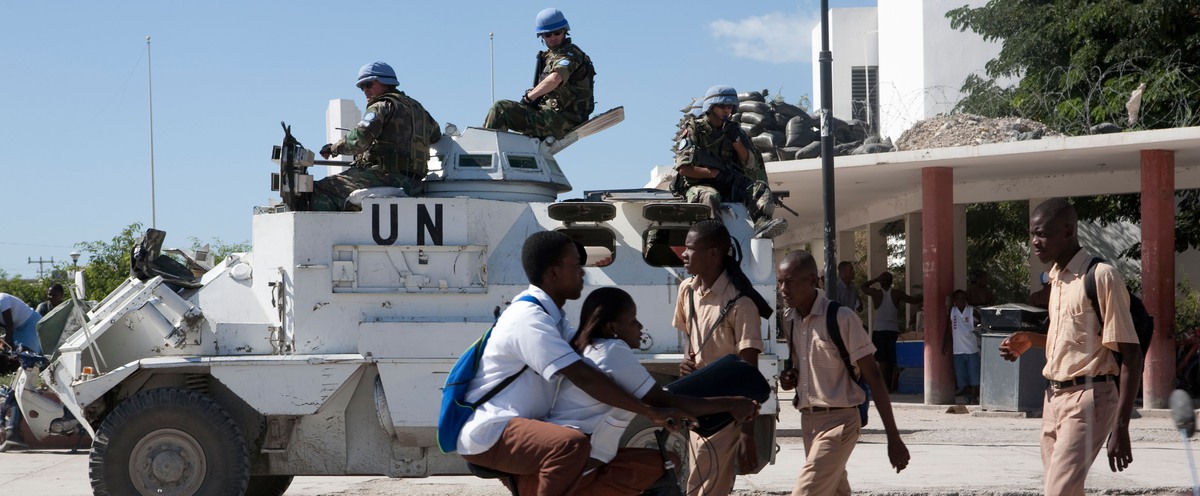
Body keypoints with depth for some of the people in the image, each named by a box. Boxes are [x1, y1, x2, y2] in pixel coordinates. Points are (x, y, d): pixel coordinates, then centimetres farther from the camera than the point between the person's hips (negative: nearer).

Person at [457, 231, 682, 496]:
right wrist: (651, 412, -27)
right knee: (572, 444, -35)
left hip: (516, 427, 11)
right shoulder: (530, 319, -21)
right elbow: (584, 377, -27)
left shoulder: (549, 314, 12)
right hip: (487, 434, -11)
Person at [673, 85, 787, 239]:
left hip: (728, 186, 5)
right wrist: (715, 173, -19)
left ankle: (762, 225, -43)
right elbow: (683, 168, -11)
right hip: (697, 185, -5)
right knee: (710, 196, -37)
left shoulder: (733, 130, 15)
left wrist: (736, 140, -5)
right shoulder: (694, 129, -1)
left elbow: (751, 164, 9)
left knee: (760, 188, -17)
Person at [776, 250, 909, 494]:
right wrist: (789, 378, -1)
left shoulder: (842, 318, -16)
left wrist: (893, 437, -13)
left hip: (838, 420, -7)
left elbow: (873, 377, -13)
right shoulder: (789, 320, 5)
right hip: (808, 419, 7)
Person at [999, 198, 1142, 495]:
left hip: (1088, 399, -9)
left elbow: (1130, 354, -15)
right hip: (1054, 398, 9)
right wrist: (1030, 341, 8)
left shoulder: (1101, 276, -13)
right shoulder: (1055, 278, 13)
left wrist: (1120, 427, -21)